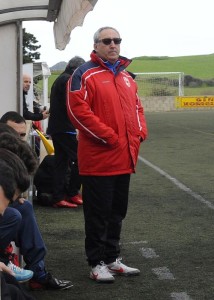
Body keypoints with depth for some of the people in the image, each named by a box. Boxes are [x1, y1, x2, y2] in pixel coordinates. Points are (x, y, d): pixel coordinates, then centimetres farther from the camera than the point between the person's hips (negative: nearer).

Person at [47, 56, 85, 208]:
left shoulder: (60, 79, 21)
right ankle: (72, 193, -2)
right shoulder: (68, 80, -11)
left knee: (61, 162, 10)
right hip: (65, 128, -10)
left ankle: (59, 197, 10)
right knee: (79, 158, -6)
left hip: (56, 127, 10)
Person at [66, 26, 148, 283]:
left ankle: (112, 259, 28)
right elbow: (77, 110, -17)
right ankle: (97, 263, 12)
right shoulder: (85, 74, -8)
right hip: (98, 160, -7)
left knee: (117, 212, 16)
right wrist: (108, 137, -18)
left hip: (124, 159, 7)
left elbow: (137, 106, 23)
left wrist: (140, 132, 4)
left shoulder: (126, 76, 16)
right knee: (98, 213, 2)